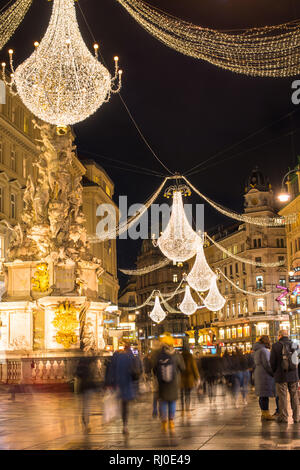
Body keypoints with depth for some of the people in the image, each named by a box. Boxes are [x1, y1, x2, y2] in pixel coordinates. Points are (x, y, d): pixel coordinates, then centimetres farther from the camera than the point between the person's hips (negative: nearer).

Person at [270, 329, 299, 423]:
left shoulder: (276, 346, -8)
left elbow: (272, 362, -5)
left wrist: (274, 372, 12)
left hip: (281, 376, -3)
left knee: (282, 396, 3)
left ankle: (284, 417, 5)